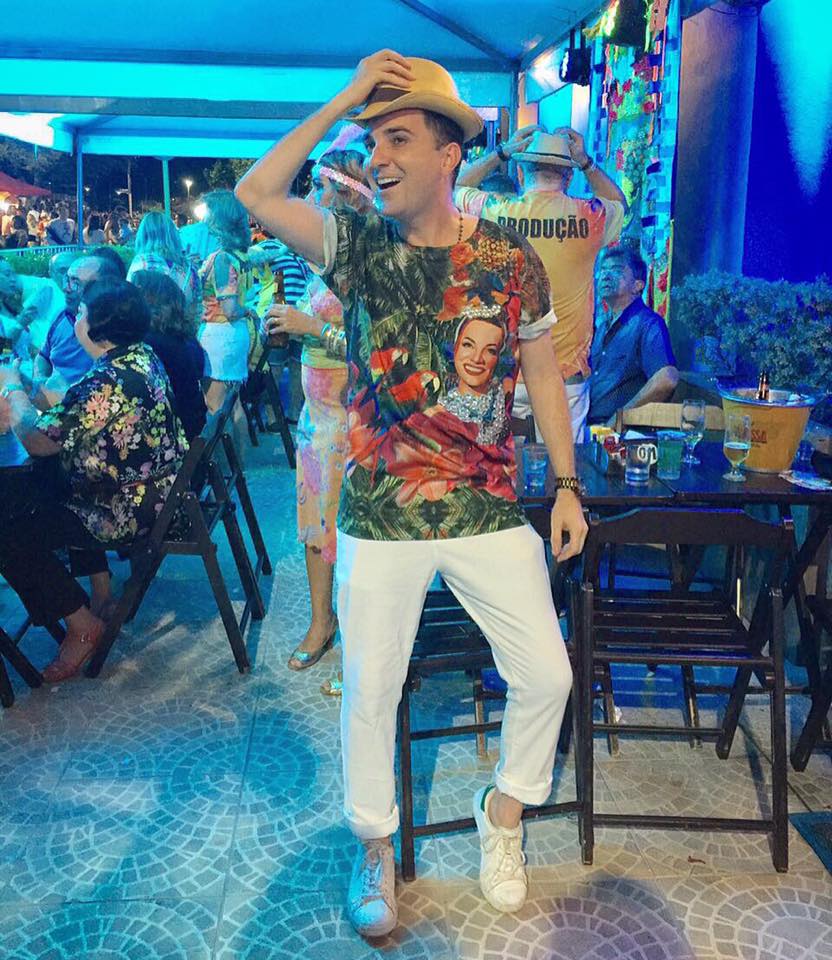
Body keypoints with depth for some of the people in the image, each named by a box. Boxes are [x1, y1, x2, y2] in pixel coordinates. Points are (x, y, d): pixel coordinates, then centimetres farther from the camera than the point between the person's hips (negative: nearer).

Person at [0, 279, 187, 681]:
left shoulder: (105, 383, -29)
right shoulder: (143, 356, 2)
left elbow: (38, 441, -22)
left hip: (130, 509, -10)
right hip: (161, 488, 10)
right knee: (47, 494, 31)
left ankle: (82, 627, 11)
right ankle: (101, 599, 36)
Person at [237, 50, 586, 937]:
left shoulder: (510, 259, 0)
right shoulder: (358, 247, 0)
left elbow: (543, 375, 6)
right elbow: (256, 192, -13)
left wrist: (567, 485, 2)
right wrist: (343, 100, -11)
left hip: (490, 514, 1)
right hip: (380, 519, 0)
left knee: (546, 673, 4)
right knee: (369, 693, 8)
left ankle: (504, 810, 32)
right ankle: (374, 846, 32)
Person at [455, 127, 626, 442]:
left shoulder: (495, 212, -5)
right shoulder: (588, 217, -4)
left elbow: (456, 188, 18)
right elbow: (618, 201, 23)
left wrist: (503, 151, 16)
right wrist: (585, 161, 18)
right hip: (567, 374, 0)